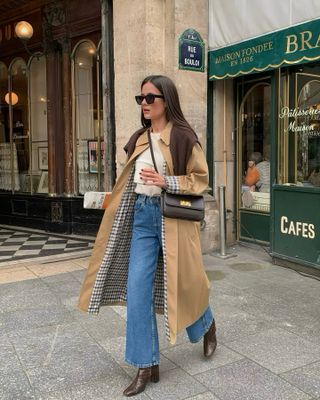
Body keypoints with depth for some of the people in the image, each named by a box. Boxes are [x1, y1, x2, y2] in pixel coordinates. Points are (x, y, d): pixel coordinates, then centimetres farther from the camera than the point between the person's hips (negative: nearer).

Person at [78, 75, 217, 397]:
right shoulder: (139, 138, 10)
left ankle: (207, 326, 43)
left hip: (172, 216, -5)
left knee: (181, 282, 9)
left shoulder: (183, 137, -8)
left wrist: (166, 182, -20)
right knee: (137, 290, 0)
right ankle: (147, 365, 12)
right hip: (142, 216, 5)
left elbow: (200, 178, -7)